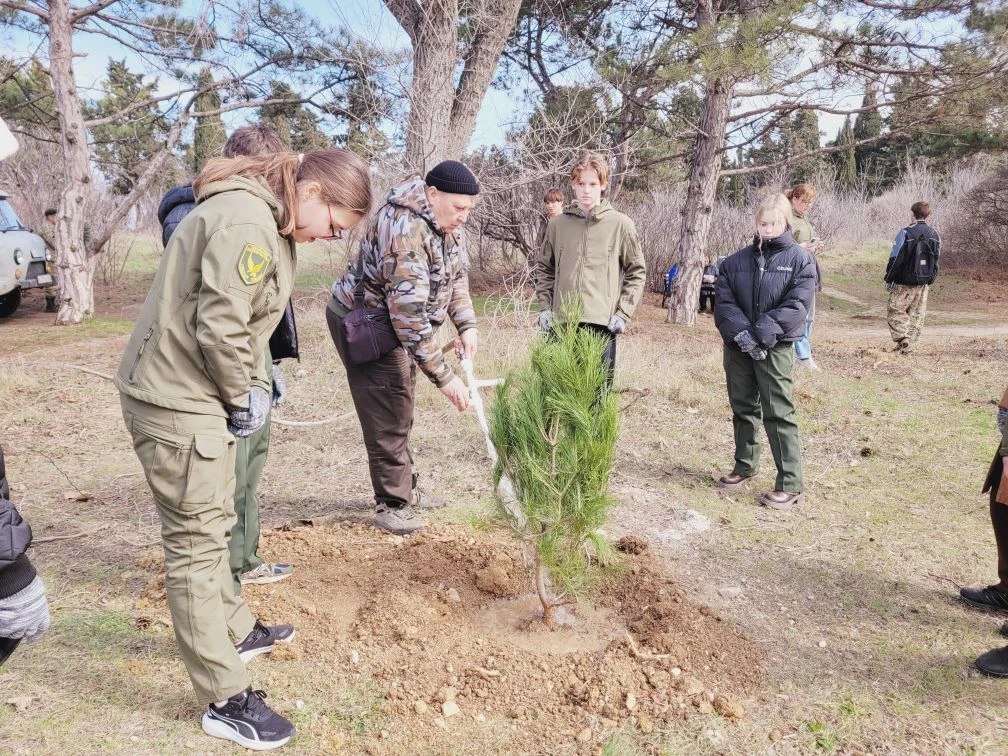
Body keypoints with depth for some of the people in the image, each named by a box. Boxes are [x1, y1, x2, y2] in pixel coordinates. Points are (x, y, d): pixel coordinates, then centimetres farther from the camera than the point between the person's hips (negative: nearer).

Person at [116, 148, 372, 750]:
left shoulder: (271, 221, 11)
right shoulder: (246, 221, -21)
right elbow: (220, 327, -26)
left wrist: (255, 387, 5)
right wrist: (244, 398, -12)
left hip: (199, 393, 10)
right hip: (176, 401, -10)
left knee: (212, 526, 22)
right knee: (197, 543, -1)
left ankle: (237, 631, 41)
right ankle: (227, 701, 11)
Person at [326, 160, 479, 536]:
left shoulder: (446, 221, -4)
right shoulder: (405, 229, -33)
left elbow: (457, 275, 8)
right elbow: (409, 314, -36)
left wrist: (466, 325, -8)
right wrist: (444, 377, -33)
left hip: (394, 323, 9)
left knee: (400, 410, 16)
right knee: (387, 417, -7)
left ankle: (405, 490, 30)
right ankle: (391, 505, 5)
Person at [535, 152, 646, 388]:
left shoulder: (620, 224, 0)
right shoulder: (558, 224, 7)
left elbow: (637, 272, 4)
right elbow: (544, 269, 15)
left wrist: (623, 313, -5)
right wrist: (544, 306, 4)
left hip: (603, 323, -2)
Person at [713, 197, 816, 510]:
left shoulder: (800, 259, -1)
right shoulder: (736, 261, 7)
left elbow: (796, 306, -11)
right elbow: (723, 301, 0)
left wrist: (760, 334, -20)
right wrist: (741, 332, -16)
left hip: (775, 348, -4)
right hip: (738, 347, 4)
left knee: (779, 413, -5)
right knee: (742, 409, 15)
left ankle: (790, 485, 1)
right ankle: (745, 465, 32)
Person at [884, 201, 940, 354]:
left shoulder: (906, 232, -11)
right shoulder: (935, 235, 8)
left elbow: (896, 258, -12)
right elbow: (936, 261, 13)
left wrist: (889, 279, -3)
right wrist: (930, 280, 20)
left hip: (904, 283, -5)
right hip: (924, 283, 6)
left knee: (894, 311, 3)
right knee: (917, 315, 9)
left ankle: (902, 338, -13)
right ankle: (909, 346, 9)